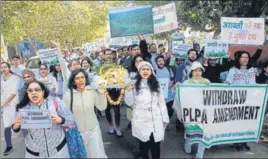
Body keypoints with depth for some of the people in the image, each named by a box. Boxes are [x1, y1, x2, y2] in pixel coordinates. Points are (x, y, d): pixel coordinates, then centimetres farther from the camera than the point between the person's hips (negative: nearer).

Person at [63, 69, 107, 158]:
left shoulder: (92, 91, -11)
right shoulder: (67, 95, -14)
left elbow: (102, 107, -7)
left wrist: (102, 94, -20)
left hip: (93, 129, 1)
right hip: (77, 131, 0)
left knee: (98, 154, 13)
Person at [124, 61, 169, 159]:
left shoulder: (156, 84, 5)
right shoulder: (135, 85, -3)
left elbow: (161, 102, 6)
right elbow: (129, 103, -2)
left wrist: (165, 118, 5)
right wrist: (128, 90, -17)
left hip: (155, 121, 1)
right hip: (141, 121, -1)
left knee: (156, 145, 9)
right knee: (144, 145, 12)